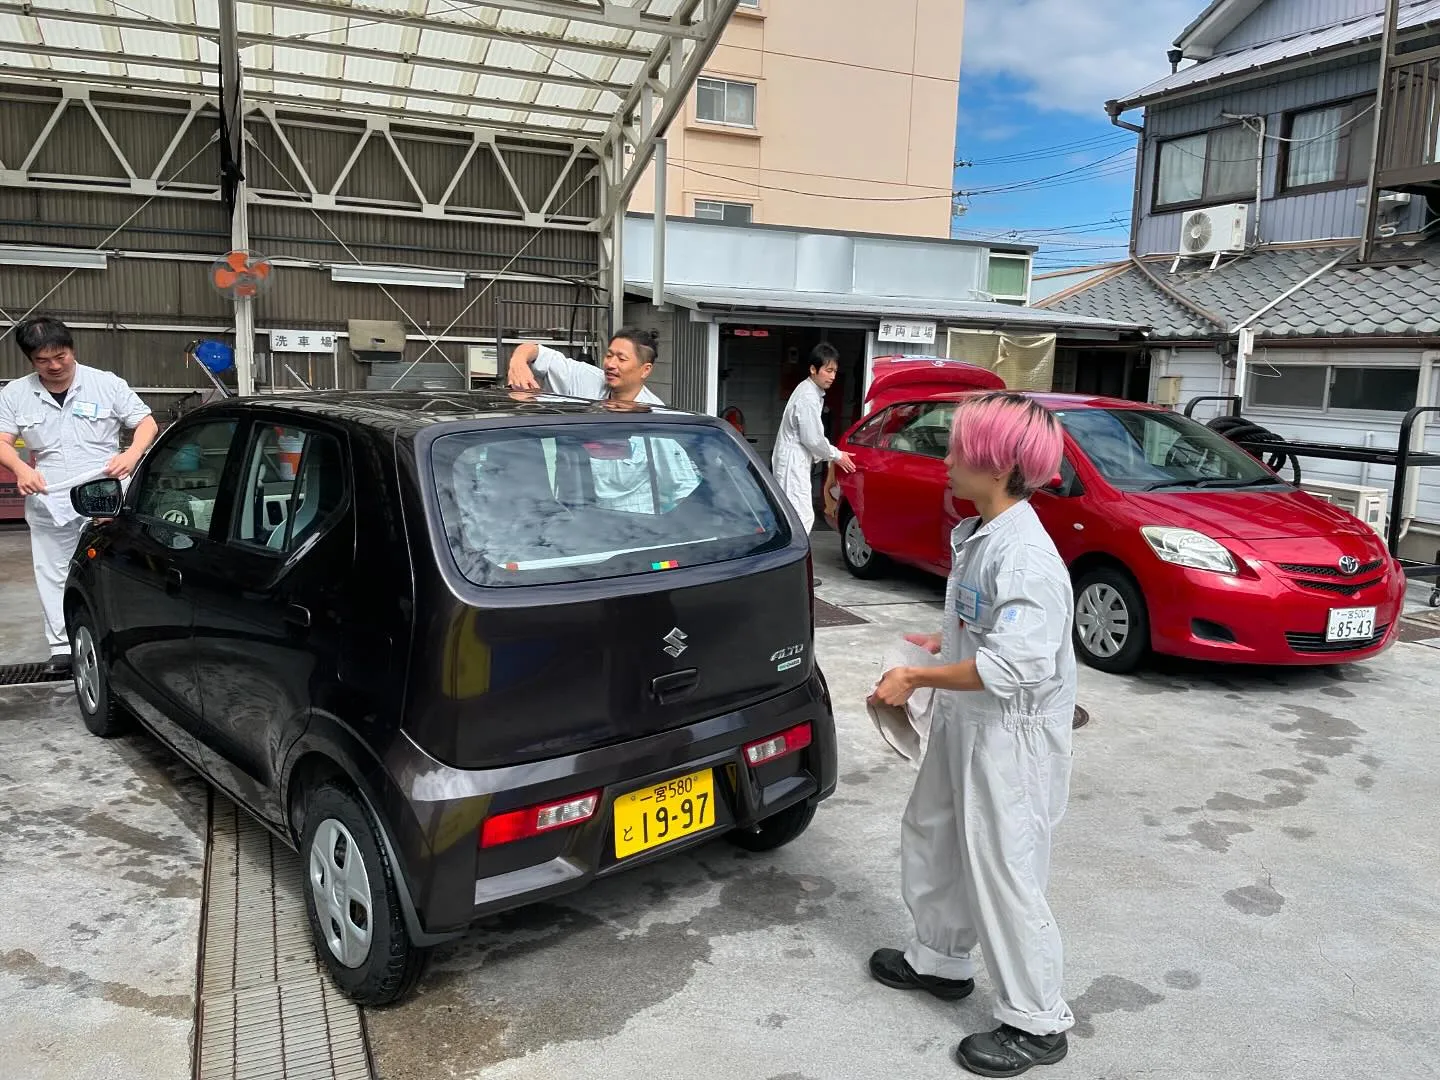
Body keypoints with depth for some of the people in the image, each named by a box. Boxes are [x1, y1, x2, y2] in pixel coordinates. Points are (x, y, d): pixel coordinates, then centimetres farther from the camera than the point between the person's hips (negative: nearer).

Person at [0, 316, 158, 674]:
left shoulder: (106, 384, -1)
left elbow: (146, 423, 1)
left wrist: (132, 454, -20)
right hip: (49, 506, 3)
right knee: (54, 578, 10)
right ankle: (62, 647, 20)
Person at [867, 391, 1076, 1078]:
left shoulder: (1026, 556, -26)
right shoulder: (978, 536, 5)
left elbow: (1008, 666, -31)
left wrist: (915, 679, -24)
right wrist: (943, 641, 9)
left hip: (1011, 735, -10)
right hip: (963, 722, 10)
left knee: (1001, 871, 1)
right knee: (930, 837, 22)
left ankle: (1037, 1022, 19)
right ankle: (941, 959, 42)